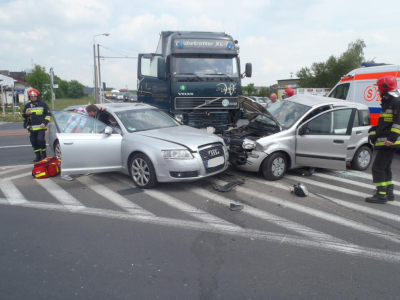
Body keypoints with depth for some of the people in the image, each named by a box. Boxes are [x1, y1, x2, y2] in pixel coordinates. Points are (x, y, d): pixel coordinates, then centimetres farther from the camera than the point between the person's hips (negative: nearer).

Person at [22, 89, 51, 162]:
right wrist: (26, 114, -6)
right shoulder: (27, 106, 12)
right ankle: (38, 156, 17)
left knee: (40, 140, -15)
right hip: (32, 128, 5)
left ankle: (43, 155, 2)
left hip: (41, 127, -4)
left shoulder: (42, 104, 1)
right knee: (34, 142, 6)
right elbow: (24, 116, 18)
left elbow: (48, 114, 4)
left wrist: (45, 123, -7)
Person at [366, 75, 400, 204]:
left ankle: (381, 194, -4)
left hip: (388, 142, -11)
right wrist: (376, 129, 19)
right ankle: (388, 192, 26)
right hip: (386, 141, 11)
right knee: (385, 167, 17)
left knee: (378, 167, -9)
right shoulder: (388, 101, 18)